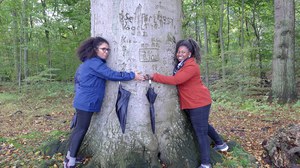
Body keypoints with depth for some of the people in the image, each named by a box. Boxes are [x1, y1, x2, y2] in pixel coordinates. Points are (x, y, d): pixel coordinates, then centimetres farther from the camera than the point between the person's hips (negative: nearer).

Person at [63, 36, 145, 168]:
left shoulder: (88, 62, 14)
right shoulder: (94, 63, -19)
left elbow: (77, 77, 22)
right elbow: (111, 75, -24)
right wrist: (133, 75, -21)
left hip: (82, 102, 10)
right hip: (87, 103, -10)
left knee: (78, 128, 16)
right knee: (81, 130, -2)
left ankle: (69, 157, 28)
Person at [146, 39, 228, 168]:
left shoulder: (191, 66, -23)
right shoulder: (180, 64, 9)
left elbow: (175, 80, -31)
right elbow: (176, 79, 4)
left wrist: (154, 76, -29)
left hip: (199, 102, -10)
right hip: (190, 104, 10)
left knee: (201, 132, -3)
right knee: (203, 126, 26)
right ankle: (221, 144, 47)